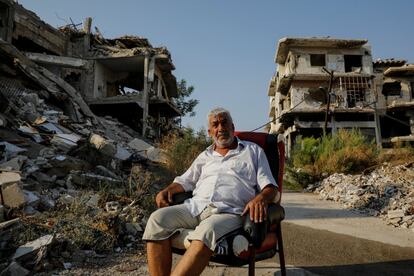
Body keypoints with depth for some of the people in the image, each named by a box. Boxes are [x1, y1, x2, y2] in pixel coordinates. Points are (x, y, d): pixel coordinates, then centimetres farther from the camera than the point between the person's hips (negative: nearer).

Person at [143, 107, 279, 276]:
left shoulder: (253, 151, 18)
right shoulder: (205, 156, 28)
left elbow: (270, 186, 10)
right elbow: (185, 181, 28)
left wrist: (261, 198, -14)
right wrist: (167, 190, 5)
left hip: (229, 211, -4)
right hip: (195, 206, 4)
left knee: (208, 230, -38)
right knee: (157, 219, -24)